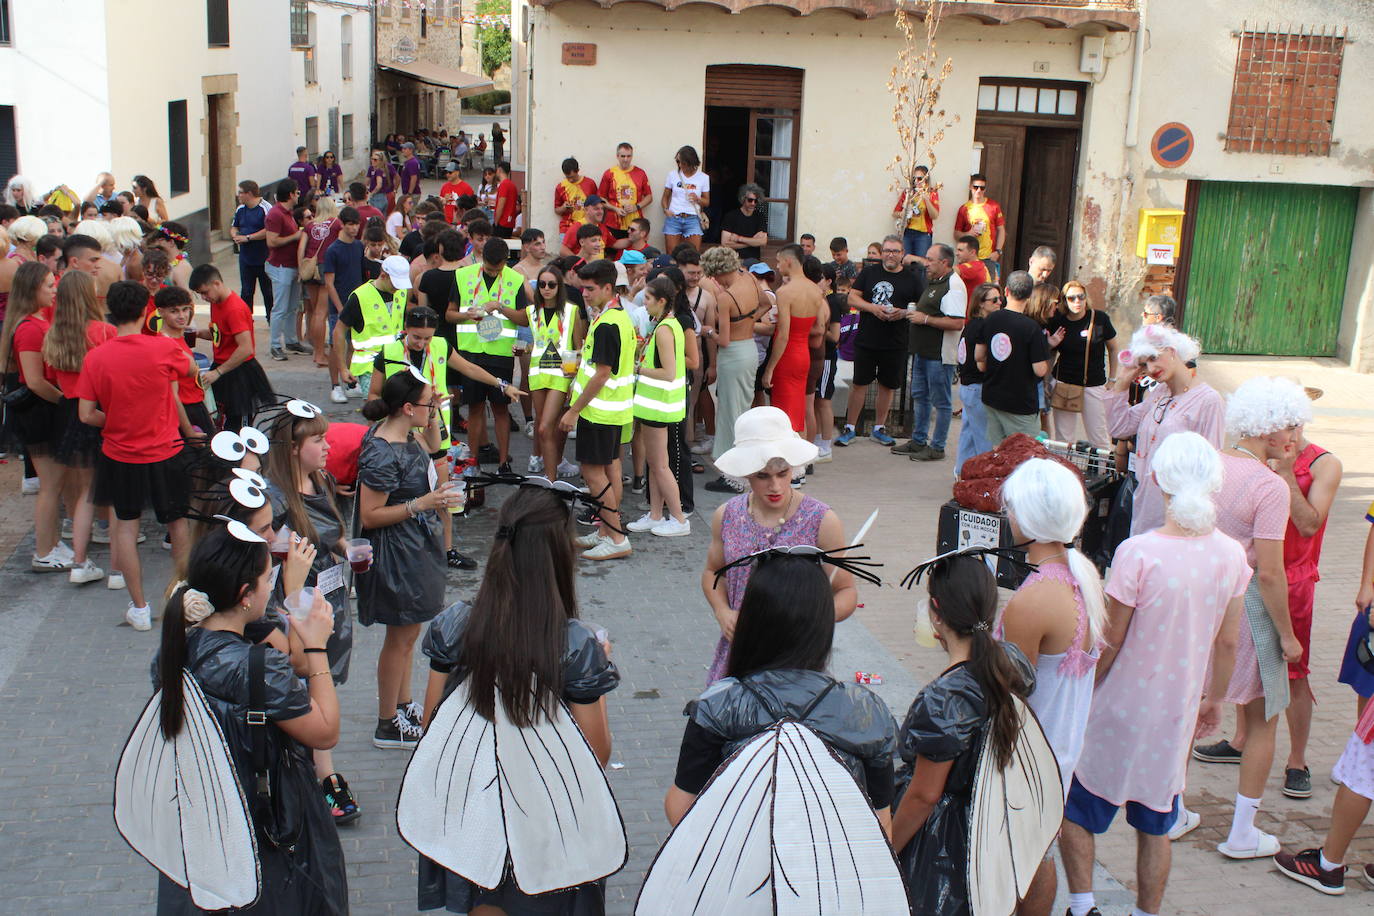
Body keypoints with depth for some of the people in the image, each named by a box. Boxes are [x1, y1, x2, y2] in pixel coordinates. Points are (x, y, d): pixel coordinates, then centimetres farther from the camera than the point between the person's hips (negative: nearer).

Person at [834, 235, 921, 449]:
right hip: (866, 340, 0)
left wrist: (904, 313, -15)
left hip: (895, 344, 1)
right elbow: (852, 298, 2)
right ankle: (849, 428, 10)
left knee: (887, 386, 9)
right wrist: (873, 308, -14)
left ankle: (879, 429, 22)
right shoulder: (869, 272, 6)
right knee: (859, 383, 2)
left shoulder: (911, 279, 4)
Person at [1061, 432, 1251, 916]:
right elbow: (1227, 643, 3)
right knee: (1155, 827, 18)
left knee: (1076, 809, 14)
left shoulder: (1138, 553, -22)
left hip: (1121, 712, -4)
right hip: (1178, 714, 4)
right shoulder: (1231, 556, -7)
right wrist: (1214, 698, 19)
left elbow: (1110, 643, -14)